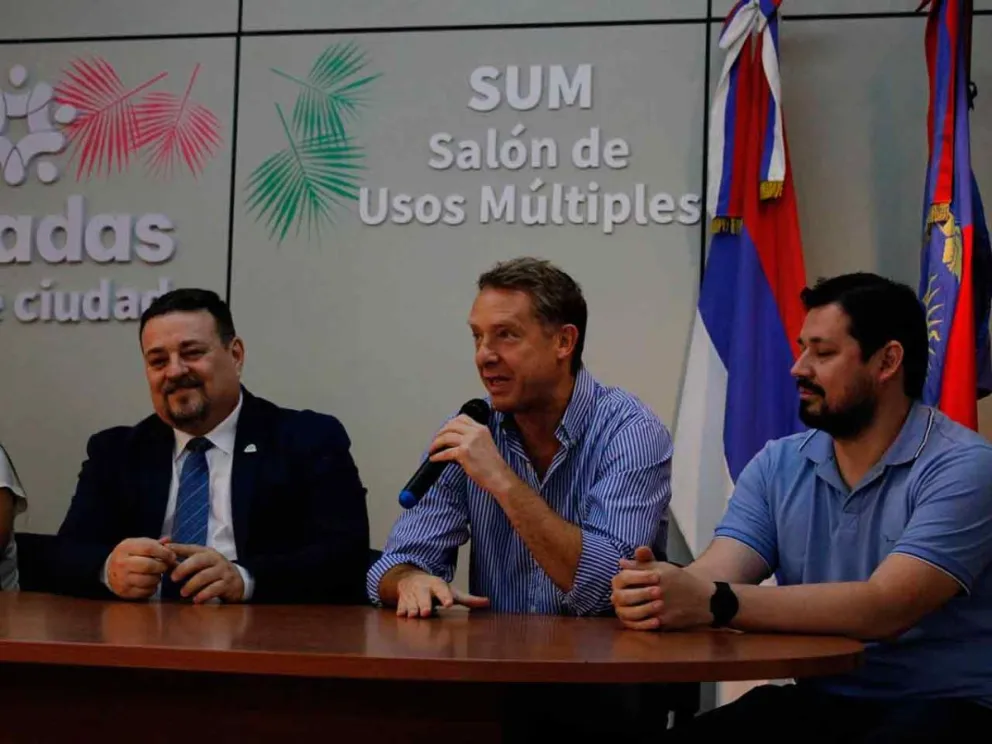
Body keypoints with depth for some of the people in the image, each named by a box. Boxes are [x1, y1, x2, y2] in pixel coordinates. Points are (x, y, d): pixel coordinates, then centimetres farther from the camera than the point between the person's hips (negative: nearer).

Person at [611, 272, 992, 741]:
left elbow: (883, 609, -25)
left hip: (938, 705, -4)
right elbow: (711, 577, -6)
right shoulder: (777, 466, 7)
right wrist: (653, 590, -31)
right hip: (818, 700, 5)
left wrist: (714, 602, -35)